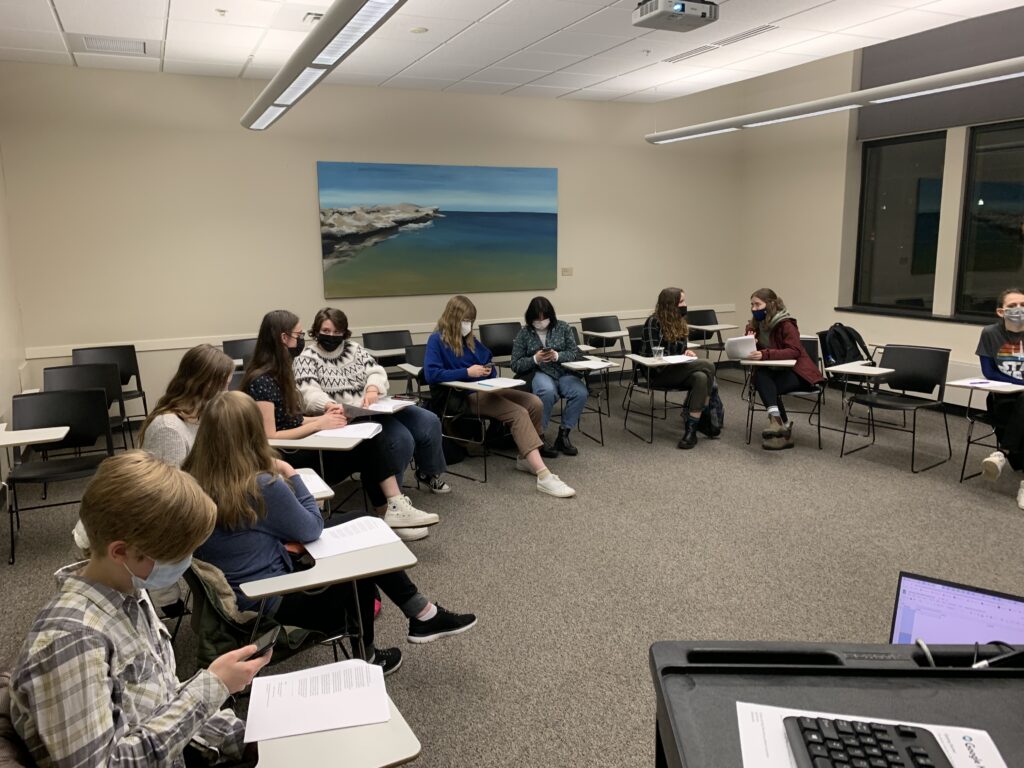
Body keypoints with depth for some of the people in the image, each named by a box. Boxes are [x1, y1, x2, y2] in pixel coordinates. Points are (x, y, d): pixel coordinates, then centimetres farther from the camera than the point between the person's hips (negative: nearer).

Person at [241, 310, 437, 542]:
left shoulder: (279, 373, 12)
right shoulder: (262, 381, -17)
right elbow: (269, 437, -21)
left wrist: (323, 418, -1)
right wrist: (318, 425, -17)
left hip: (299, 450, 9)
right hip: (285, 462, -9)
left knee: (370, 441, -9)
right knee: (368, 446, -16)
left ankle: (395, 510, -10)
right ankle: (394, 510, -6)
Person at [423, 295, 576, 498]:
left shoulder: (468, 339, 17)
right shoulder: (437, 340, -7)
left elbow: (487, 358, 31)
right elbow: (430, 374, -22)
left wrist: (488, 369, 7)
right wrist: (467, 372, -21)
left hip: (486, 389, 8)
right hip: (464, 397, -8)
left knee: (534, 403, -11)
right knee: (518, 413, -27)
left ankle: (526, 457, 4)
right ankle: (544, 477, -37)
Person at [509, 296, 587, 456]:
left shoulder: (562, 327, 9)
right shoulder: (524, 333, 4)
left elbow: (575, 353, 6)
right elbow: (516, 365, 3)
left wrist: (557, 356, -14)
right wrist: (535, 359, -15)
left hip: (564, 371, 3)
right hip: (538, 373, -3)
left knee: (581, 393, -29)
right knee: (548, 391, -39)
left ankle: (563, 434, -10)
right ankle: (539, 435, -19)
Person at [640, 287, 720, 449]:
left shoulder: (679, 322, 12)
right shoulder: (654, 322, -11)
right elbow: (654, 353, -17)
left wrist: (687, 352, -2)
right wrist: (683, 356, -12)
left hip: (676, 370, 7)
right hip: (658, 372, -7)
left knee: (701, 378, -29)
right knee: (707, 366, -24)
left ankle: (691, 428, -24)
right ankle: (702, 419, -14)